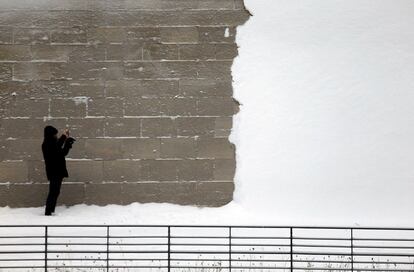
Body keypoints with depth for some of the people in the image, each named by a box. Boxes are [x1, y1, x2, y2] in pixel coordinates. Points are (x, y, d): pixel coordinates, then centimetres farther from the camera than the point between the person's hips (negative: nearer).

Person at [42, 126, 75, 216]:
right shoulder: (47, 144, -10)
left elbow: (63, 152, 22)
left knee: (55, 192, 9)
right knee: (53, 192, -12)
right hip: (53, 172, -9)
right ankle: (48, 212, -12)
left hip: (58, 171, 9)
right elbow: (57, 147, -28)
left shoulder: (53, 143, 16)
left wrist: (68, 141, 15)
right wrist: (64, 136, -21)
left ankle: (51, 211, 13)